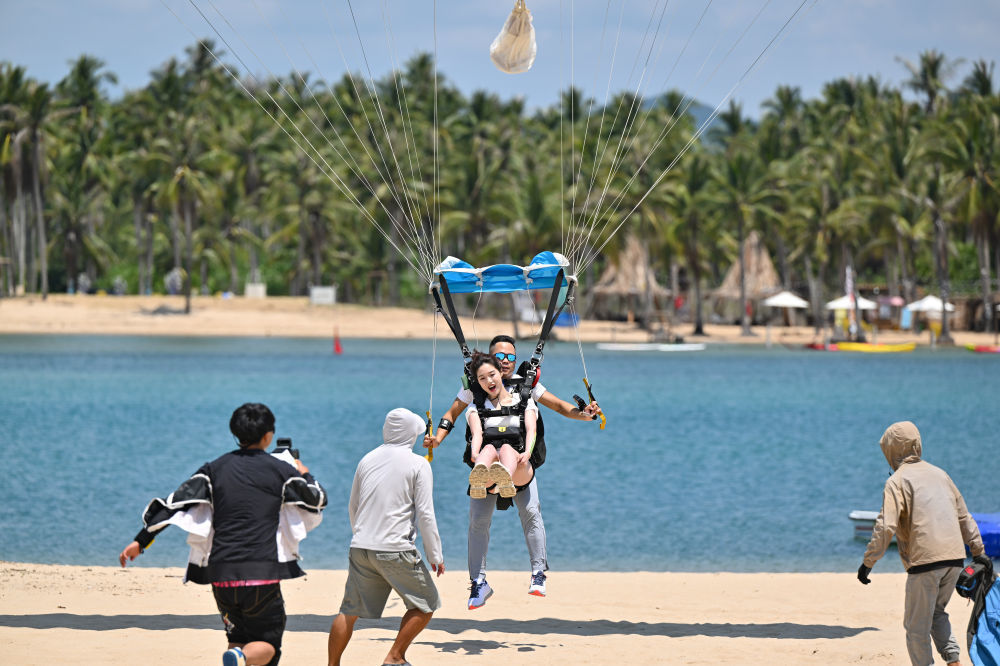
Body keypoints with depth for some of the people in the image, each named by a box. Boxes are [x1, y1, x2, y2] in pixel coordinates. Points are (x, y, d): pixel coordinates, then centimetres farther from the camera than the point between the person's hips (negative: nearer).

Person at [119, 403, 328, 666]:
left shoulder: (215, 468, 8)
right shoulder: (281, 469, 1)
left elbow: (176, 503, 3)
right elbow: (316, 502, 13)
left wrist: (141, 541, 6)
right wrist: (304, 475, 33)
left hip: (221, 574, 3)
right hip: (262, 574, -3)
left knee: (239, 637, 22)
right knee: (267, 644, 7)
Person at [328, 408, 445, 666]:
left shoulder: (367, 460, 13)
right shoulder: (418, 464, -4)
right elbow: (425, 514, -8)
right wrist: (435, 555, 0)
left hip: (361, 548, 5)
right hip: (395, 550, -5)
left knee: (349, 611, 10)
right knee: (425, 605, 9)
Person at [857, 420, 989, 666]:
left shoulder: (897, 481, -2)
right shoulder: (939, 474, 18)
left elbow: (886, 527, -12)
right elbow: (964, 517, 21)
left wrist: (868, 562, -8)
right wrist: (978, 551, 27)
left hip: (925, 561, -7)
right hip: (954, 556, 7)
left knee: (917, 626, 2)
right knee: (937, 612, 23)